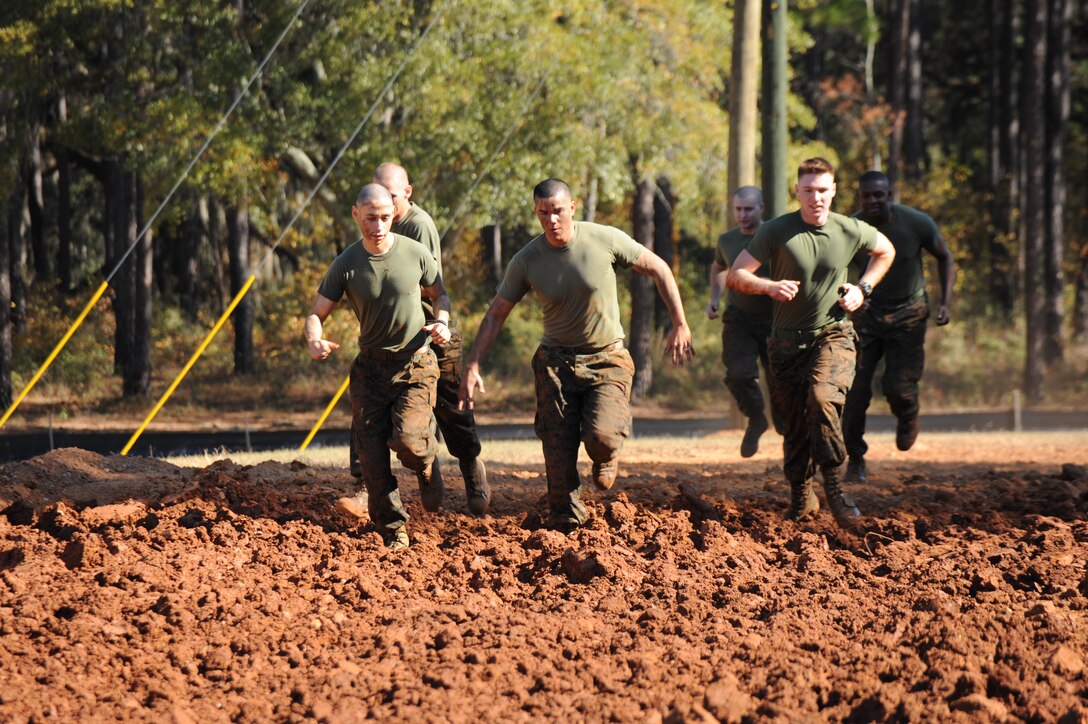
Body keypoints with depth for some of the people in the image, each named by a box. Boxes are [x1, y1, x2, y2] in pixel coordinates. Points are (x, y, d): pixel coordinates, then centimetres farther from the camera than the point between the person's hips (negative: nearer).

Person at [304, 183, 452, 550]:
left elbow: (439, 294, 12)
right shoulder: (346, 265, -6)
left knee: (407, 440, -20)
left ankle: (426, 462, 17)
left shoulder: (415, 254, -6)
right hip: (371, 365, 2)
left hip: (416, 363, -2)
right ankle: (392, 530, 8)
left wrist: (441, 322, -9)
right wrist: (315, 341, -25)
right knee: (372, 453, -5)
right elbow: (316, 314, -3)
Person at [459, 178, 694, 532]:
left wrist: (680, 325, 0)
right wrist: (472, 366, -6)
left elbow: (658, 269, 0)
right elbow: (495, 314, 2)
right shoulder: (526, 261, -8)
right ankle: (566, 528, 9)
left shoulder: (607, 240, -13)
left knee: (601, 435, -23)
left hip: (607, 358, -2)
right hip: (556, 361, 2)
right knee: (559, 453, -5)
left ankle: (606, 455, 14)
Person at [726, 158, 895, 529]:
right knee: (794, 423, 5)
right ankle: (801, 498, 26)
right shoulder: (776, 231, -7)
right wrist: (770, 286, -26)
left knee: (824, 399, -27)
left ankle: (834, 487, -22)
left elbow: (886, 251, 21)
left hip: (833, 335, -1)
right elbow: (735, 276, -7)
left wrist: (863, 289, 6)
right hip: (787, 341, 1)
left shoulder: (852, 231, -1)